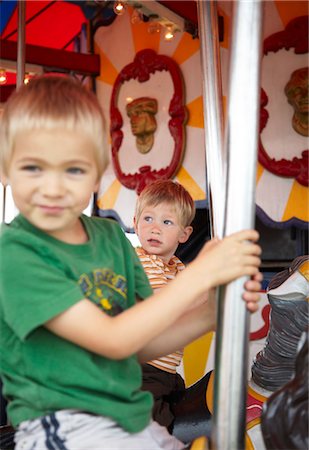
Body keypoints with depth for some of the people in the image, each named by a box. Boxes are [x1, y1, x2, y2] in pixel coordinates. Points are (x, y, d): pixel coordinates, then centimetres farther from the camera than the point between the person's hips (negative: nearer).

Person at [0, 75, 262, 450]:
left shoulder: (111, 236, 3)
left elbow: (142, 346, 6)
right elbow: (114, 341, -20)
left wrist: (213, 312, -9)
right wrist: (200, 273, -18)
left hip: (131, 417, 7)